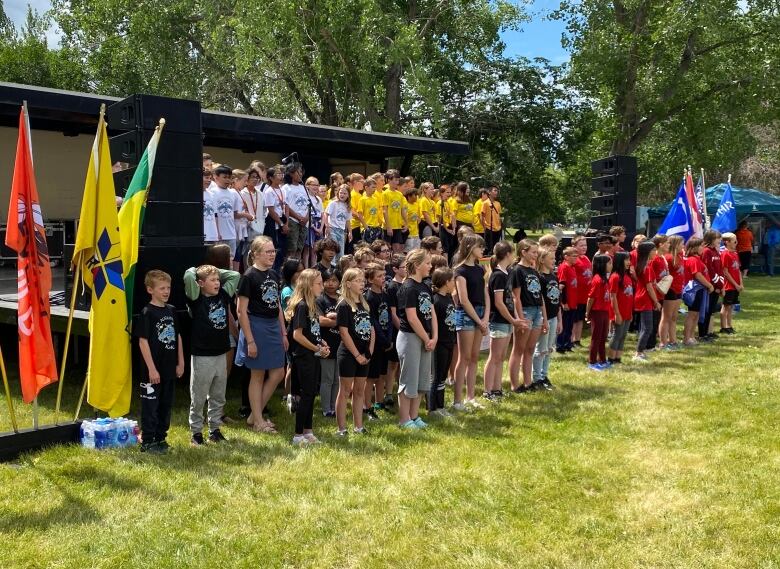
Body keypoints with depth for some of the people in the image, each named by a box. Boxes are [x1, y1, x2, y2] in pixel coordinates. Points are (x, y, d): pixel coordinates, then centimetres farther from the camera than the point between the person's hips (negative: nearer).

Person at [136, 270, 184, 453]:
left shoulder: (171, 310, 8)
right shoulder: (147, 313, -11)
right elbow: (143, 341, -14)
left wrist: (180, 363, 12)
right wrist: (151, 368, -17)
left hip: (170, 368, 7)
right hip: (153, 370, -7)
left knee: (166, 404, 15)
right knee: (150, 405, 2)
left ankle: (160, 437, 28)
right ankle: (147, 442, 12)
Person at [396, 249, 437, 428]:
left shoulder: (425, 287, 10)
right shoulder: (408, 288, -16)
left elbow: (432, 314, 10)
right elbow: (412, 319, -19)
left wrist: (434, 338, -1)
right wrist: (426, 339, -12)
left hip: (425, 339, 9)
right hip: (410, 338, -9)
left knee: (422, 379, 14)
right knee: (409, 380, -1)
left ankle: (414, 417, 24)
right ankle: (404, 420, 10)